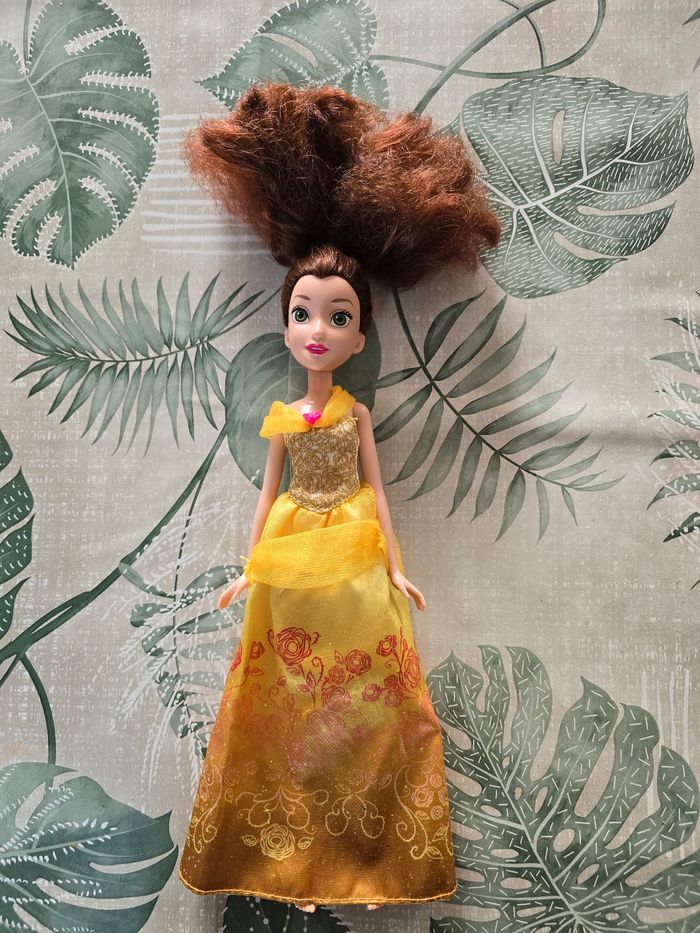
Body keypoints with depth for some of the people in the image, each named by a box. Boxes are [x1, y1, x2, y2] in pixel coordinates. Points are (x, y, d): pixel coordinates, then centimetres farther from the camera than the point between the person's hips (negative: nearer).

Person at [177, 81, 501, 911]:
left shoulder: (357, 411, -2)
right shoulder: (280, 417, 1)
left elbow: (375, 487, -1)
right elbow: (268, 492, 5)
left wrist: (396, 568, -1)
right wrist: (248, 571, 5)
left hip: (357, 565, -1)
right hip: (292, 569, 1)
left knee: (361, 702, 7)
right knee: (292, 704, 10)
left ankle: (365, 850, 27)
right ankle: (296, 855, 28)